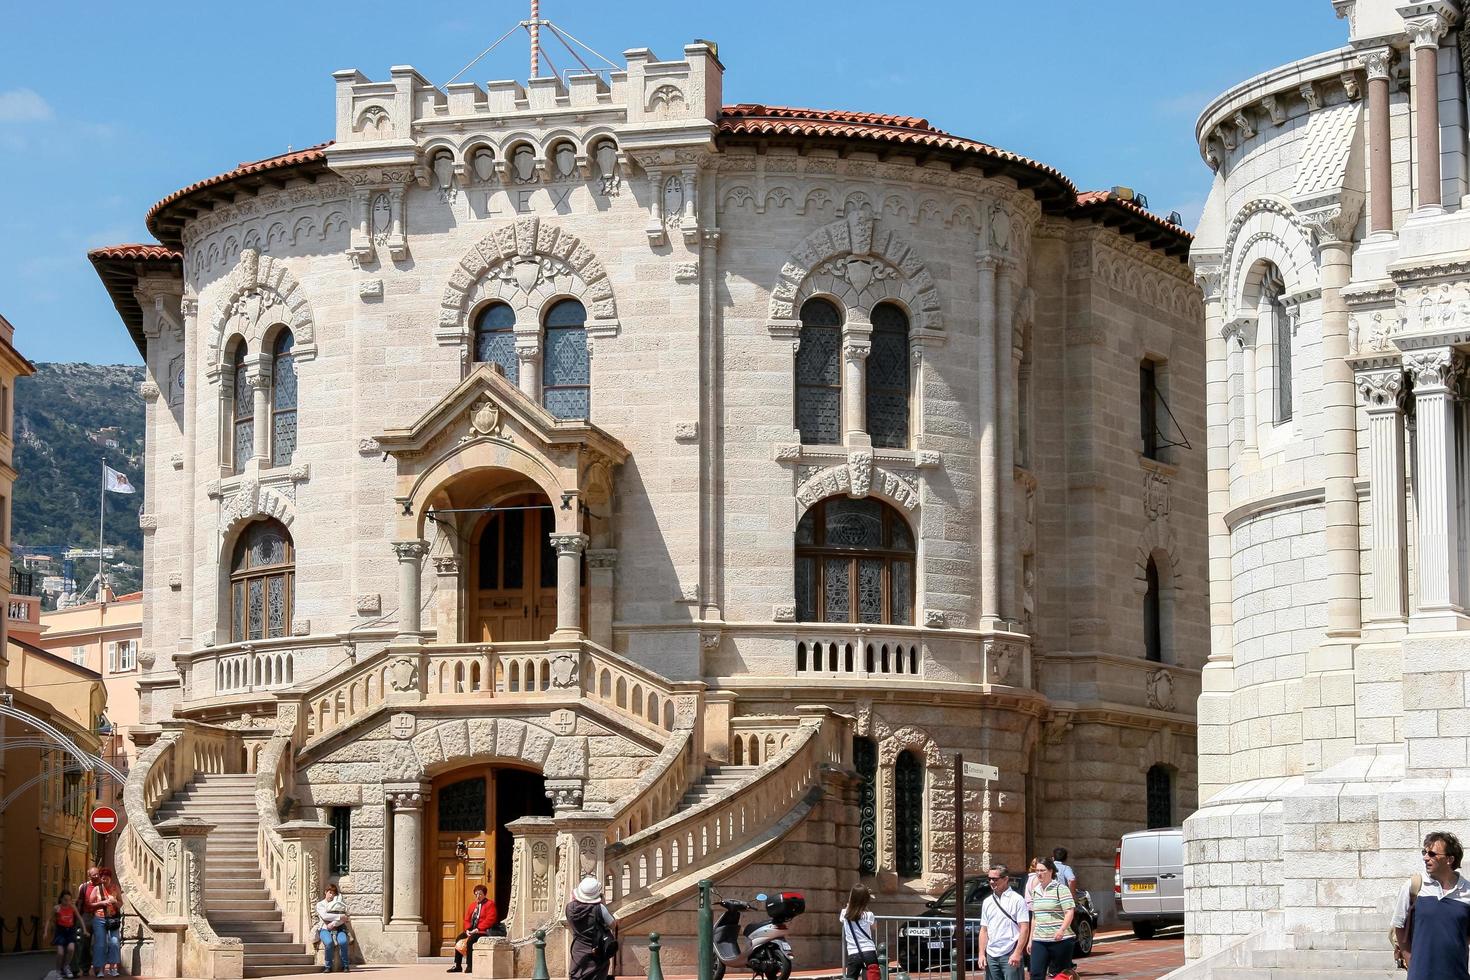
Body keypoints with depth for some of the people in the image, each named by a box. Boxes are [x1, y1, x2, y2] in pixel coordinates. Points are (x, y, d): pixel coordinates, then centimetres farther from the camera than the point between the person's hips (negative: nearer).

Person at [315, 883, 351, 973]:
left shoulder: (339, 904, 16)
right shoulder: (320, 904, 11)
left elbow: (344, 919, 3)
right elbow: (324, 916, -8)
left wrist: (333, 924, -13)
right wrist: (339, 917, -14)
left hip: (338, 929, 1)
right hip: (325, 929, -1)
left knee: (343, 942, -33)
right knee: (329, 942, -35)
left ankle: (345, 966, -21)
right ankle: (328, 966, -21)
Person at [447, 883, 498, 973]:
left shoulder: (490, 904, -6)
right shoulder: (473, 906, 18)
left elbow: (490, 919, -17)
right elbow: (467, 919, 17)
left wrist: (478, 929, -20)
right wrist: (468, 929, -4)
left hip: (483, 931, -9)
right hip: (472, 931, 9)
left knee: (470, 940, -31)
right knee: (458, 938, -4)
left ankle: (470, 966, -27)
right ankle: (457, 965, -1)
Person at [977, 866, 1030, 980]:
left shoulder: (1017, 900, -2)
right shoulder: (987, 902, 15)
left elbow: (1024, 928, -8)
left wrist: (1017, 953, -15)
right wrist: (982, 954, 8)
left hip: (1010, 954, -6)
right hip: (991, 955, 6)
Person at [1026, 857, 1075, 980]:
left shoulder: (1061, 889, -5)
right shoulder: (1035, 891, 14)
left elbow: (1070, 912, -12)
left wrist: (1062, 930, -27)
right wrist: (1030, 940, 19)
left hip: (1060, 940, -5)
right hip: (1039, 941, 5)